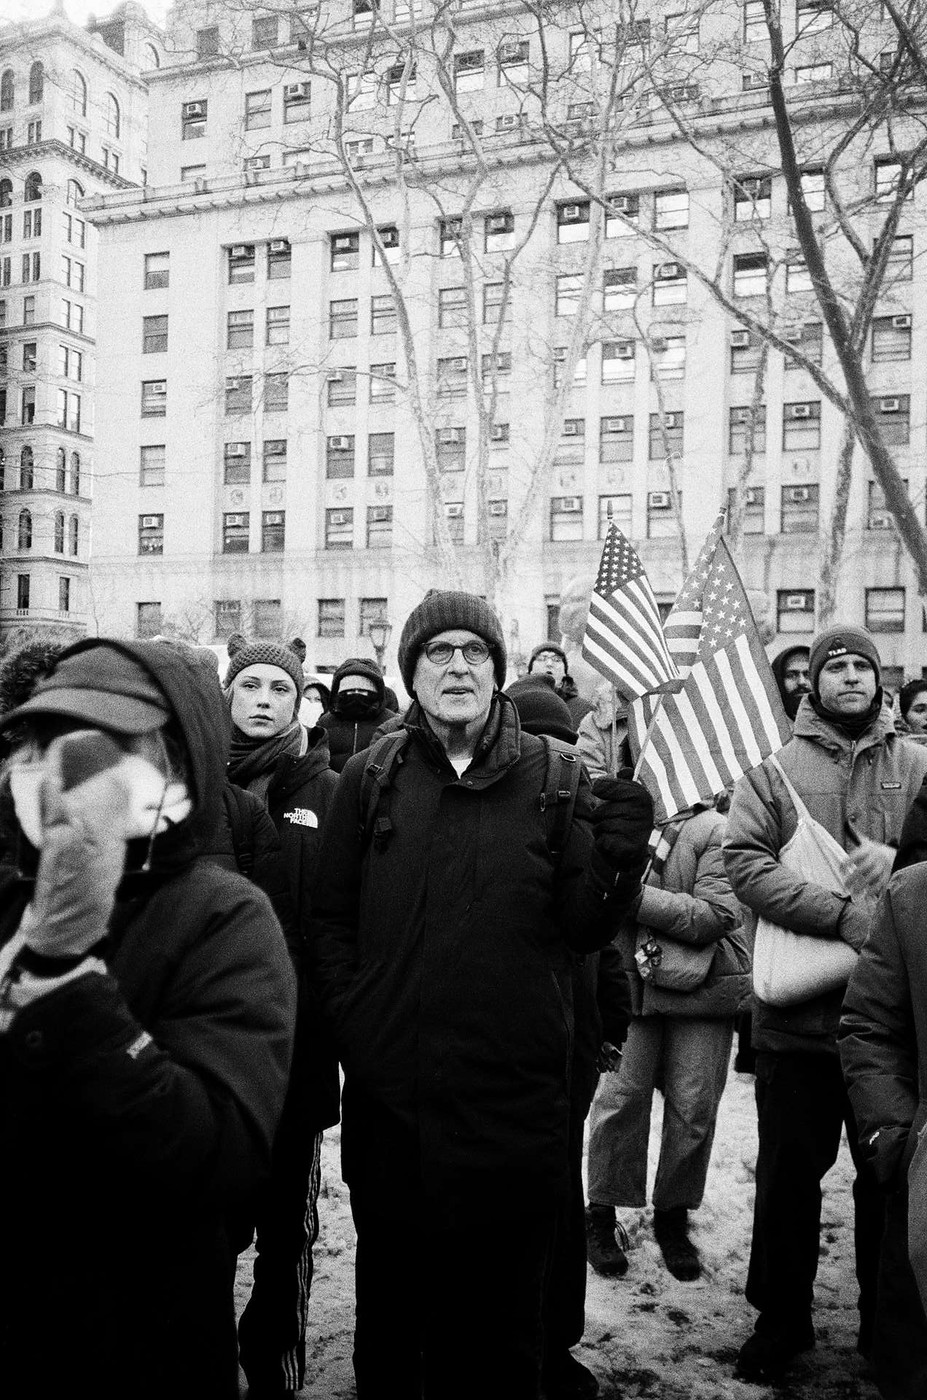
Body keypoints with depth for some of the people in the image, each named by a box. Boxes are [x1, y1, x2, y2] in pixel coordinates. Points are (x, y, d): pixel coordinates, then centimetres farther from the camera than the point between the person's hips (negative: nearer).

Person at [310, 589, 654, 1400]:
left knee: (501, 1313, 16)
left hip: (516, 1098, -1)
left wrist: (617, 860, -22)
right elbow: (330, 917, 6)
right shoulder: (371, 776, 2)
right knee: (391, 1302, 19)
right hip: (390, 1094, 1)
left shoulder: (555, 777, -2)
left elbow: (583, 930, -4)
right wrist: (352, 1020, -5)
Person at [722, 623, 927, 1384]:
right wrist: (840, 914, -21)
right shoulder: (773, 768, 0)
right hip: (799, 1013, -1)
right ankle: (782, 1320, 32)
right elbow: (744, 861, -11)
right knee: (788, 1176, 12)